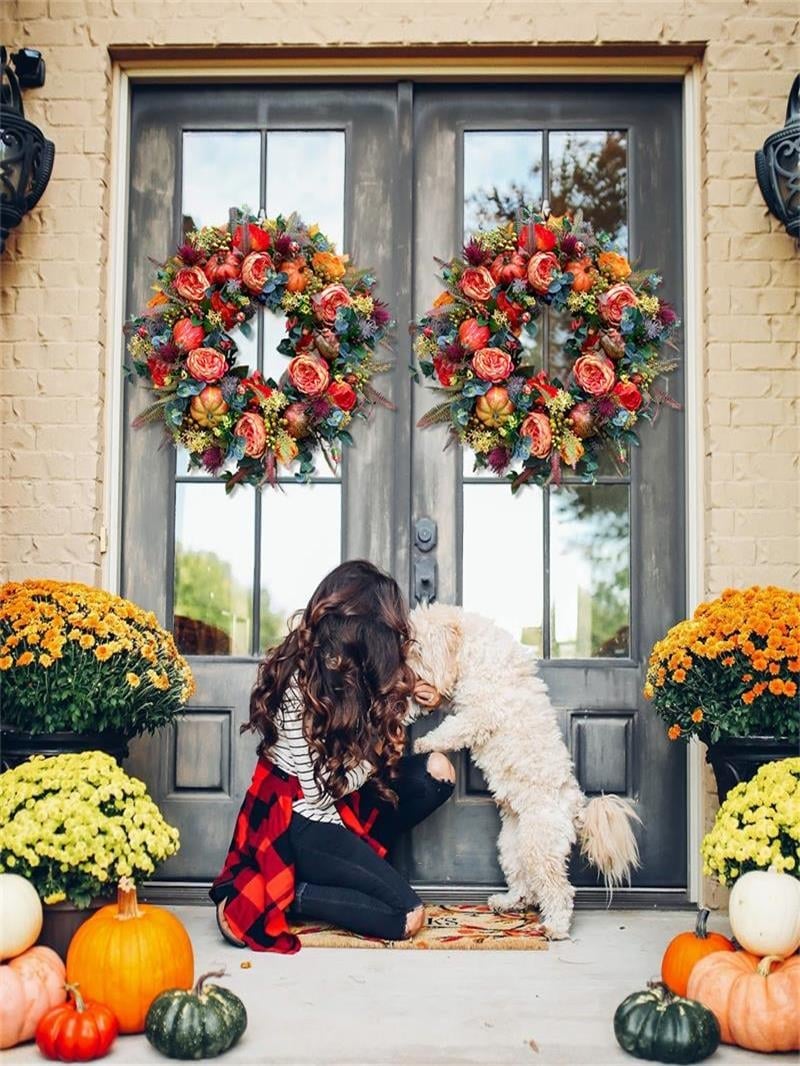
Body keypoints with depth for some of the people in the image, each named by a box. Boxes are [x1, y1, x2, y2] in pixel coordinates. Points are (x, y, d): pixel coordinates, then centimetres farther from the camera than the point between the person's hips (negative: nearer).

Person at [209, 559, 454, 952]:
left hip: (340, 805, 9)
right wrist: (377, 755, -8)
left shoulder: (346, 669, 1)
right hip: (303, 826, -9)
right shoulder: (299, 682, -24)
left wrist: (404, 697, 1)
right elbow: (319, 787, -21)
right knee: (407, 917, -13)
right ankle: (288, 896, -4)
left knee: (436, 770, -3)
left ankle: (358, 859, 0)